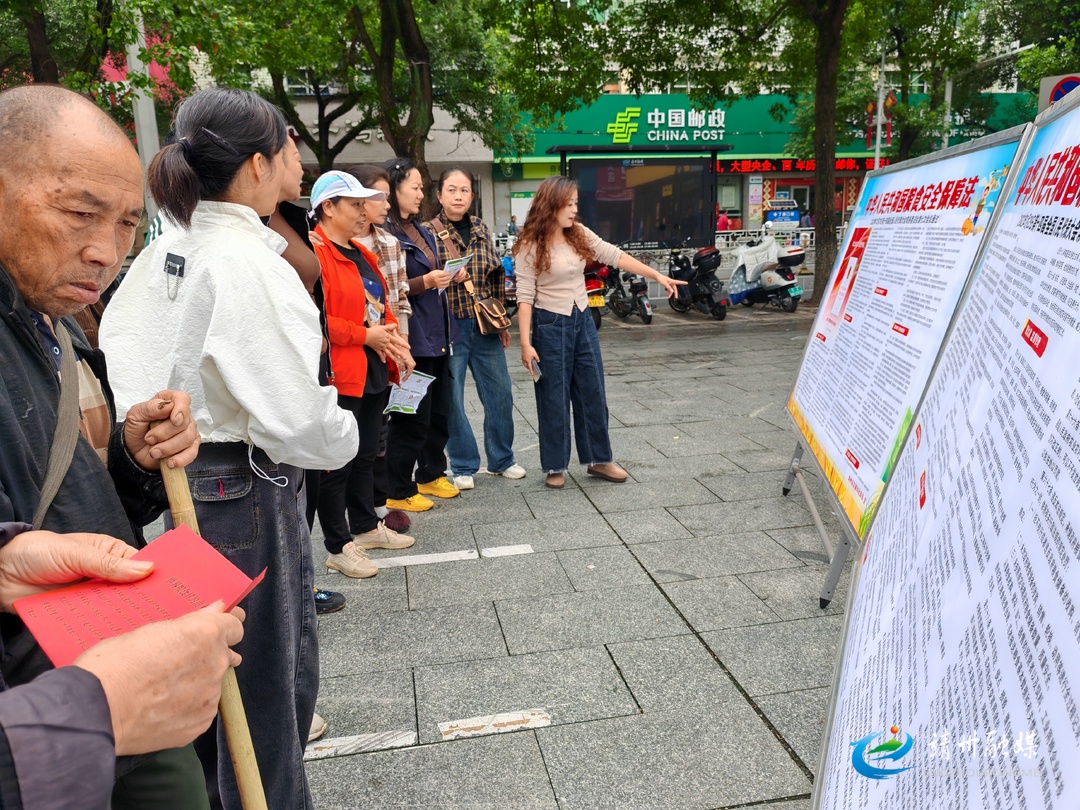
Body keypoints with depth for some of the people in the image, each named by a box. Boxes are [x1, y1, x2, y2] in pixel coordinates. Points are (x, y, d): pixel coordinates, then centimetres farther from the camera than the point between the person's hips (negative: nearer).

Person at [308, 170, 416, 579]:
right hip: (339, 376, -9)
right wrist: (366, 335, -18)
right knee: (338, 463, 1)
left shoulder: (361, 254, 16)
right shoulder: (314, 254, -14)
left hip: (375, 371, 9)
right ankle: (338, 546, 14)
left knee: (365, 454, 20)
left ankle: (367, 526, 35)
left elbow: (380, 304, 22)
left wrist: (394, 338, 5)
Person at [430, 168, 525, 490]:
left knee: (500, 394, 10)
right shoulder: (429, 232, -4)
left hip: (485, 326, 5)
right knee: (452, 398, 3)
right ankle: (463, 466, 20)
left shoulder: (481, 229, 10)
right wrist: (447, 278, -21)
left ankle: (501, 459, 28)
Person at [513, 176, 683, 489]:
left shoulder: (579, 234, 3)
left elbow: (615, 256, 3)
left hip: (583, 321, 6)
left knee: (593, 394, 11)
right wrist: (526, 343, -18)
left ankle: (598, 459, 25)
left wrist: (657, 276, -1)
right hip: (550, 325, -5)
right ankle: (555, 467, 18)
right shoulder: (530, 246, -12)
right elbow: (525, 296, -14)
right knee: (554, 399, 3)